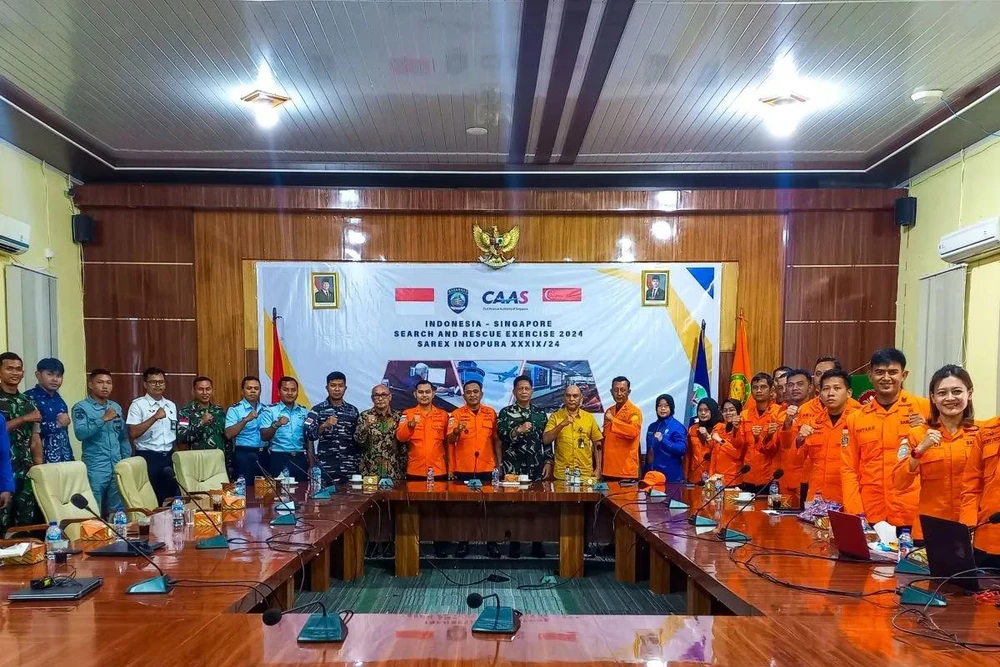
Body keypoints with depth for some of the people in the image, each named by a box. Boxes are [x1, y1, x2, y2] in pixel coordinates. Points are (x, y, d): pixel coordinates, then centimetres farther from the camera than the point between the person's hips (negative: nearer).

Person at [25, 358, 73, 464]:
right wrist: (57, 424, -11)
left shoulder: (58, 398, 13)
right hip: (43, 460, -6)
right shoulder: (30, 397, -9)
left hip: (64, 458, 6)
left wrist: (71, 458, 14)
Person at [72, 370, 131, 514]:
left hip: (117, 467, 5)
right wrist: (103, 419, -23)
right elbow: (80, 433, -19)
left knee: (118, 510, 11)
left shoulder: (116, 407, 12)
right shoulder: (81, 408, -4)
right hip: (95, 468, -5)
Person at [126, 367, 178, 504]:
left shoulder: (171, 405, 12)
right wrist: (155, 417, -24)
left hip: (169, 456, 5)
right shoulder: (138, 404, -6)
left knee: (170, 496, 8)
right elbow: (133, 433, -16)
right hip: (148, 457, -5)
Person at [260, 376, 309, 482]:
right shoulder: (269, 411, 0)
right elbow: (264, 437, -9)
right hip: (279, 459, -3)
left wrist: (311, 465, 7)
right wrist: (276, 425, -28)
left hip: (300, 459, 3)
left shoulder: (304, 412, 10)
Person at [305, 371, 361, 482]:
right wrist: (324, 425, -26)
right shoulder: (317, 410, 1)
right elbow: (309, 435, -9)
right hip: (326, 468, -2)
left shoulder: (353, 410, 10)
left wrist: (360, 462, 10)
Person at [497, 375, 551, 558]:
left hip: (537, 467, 2)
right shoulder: (505, 413, 3)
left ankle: (537, 544, 13)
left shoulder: (540, 413, 11)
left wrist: (548, 462, 2)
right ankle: (514, 544, 11)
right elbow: (501, 436, -10)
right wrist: (518, 430, -25)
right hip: (513, 467, -2)